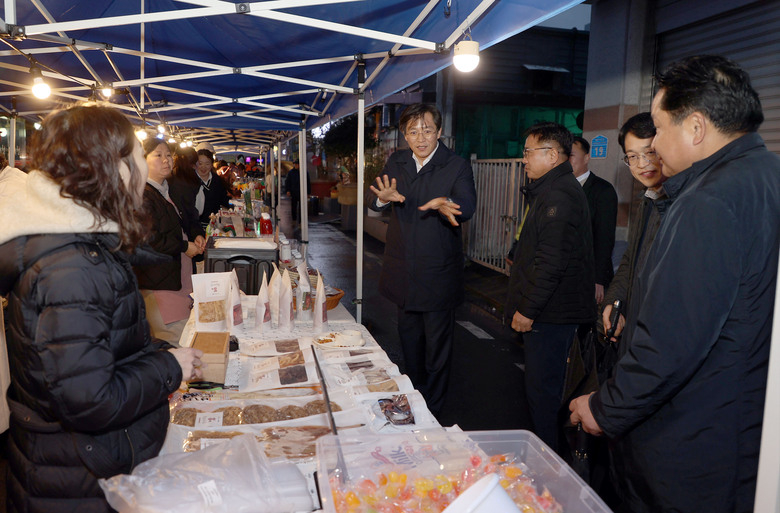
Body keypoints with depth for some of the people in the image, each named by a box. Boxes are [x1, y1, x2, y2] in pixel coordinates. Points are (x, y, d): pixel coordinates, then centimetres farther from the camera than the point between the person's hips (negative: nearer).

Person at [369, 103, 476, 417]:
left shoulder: (457, 167, -10)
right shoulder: (397, 162, 4)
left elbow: (468, 206, -24)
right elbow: (374, 203, -5)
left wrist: (446, 203, -47)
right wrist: (383, 197, -30)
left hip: (437, 272, -5)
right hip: (403, 270, 5)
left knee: (437, 342, 5)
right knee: (408, 334, 20)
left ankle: (432, 412, 21)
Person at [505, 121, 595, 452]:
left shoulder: (559, 195, -19)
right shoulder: (550, 190, 16)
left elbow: (551, 261, -25)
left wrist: (527, 309, -19)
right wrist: (524, 306, 21)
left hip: (551, 314, -11)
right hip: (549, 311, 11)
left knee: (542, 388, -1)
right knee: (544, 385, 19)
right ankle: (546, 447, 33)